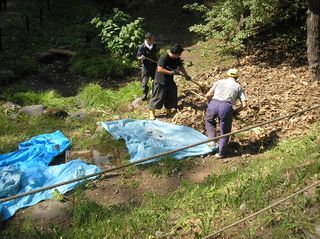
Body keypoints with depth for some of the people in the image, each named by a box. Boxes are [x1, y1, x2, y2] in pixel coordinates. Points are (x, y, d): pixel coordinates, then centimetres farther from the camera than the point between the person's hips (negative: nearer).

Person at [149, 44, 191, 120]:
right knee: (158, 97, -1)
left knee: (171, 97, 14)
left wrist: (186, 75, 8)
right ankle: (152, 113, 12)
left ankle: (169, 111, 31)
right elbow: (159, 69, -31)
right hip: (160, 82, -7)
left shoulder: (177, 59, -2)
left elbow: (181, 67, 14)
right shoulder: (164, 58, -25)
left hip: (170, 81, 8)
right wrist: (171, 72, -33)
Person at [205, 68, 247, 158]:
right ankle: (221, 153, 23)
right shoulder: (238, 87, 24)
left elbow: (208, 95, 13)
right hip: (226, 107, -1)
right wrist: (235, 112, 29)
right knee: (225, 131, 18)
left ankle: (212, 140, 21)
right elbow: (244, 104, 14)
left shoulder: (219, 82, 26)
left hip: (213, 104, 1)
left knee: (209, 120, 34)